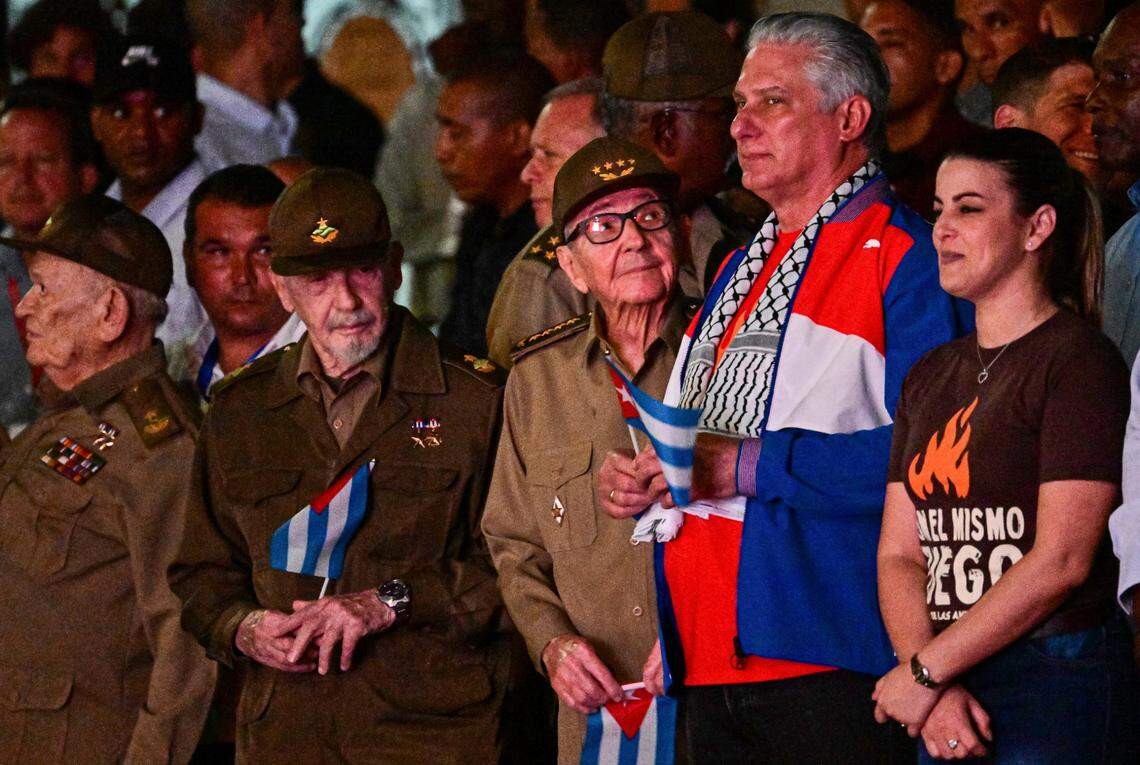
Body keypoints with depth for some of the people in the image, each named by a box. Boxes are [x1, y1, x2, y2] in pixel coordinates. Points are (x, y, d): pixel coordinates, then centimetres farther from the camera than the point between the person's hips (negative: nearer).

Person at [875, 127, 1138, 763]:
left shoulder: (1081, 362, -7)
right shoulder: (932, 377, 15)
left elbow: (1061, 561, -14)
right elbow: (898, 555, 9)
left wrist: (926, 670, -10)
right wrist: (933, 694, -7)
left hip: (1058, 687, -6)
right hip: (948, 696, 6)